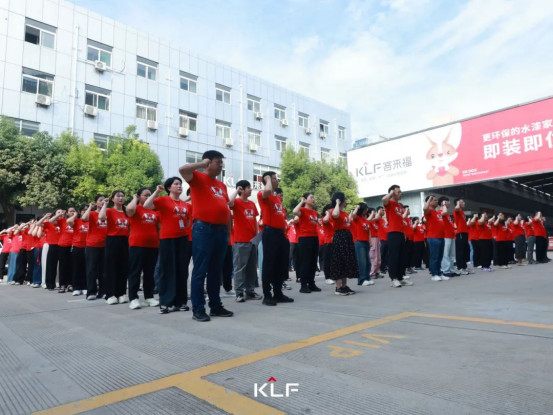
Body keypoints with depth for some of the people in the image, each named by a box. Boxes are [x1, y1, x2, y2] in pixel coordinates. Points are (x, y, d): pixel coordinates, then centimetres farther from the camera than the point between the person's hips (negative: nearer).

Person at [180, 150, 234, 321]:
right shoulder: (198, 178, 0)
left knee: (216, 271, 13)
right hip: (203, 229, -7)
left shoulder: (222, 185, 19)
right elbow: (183, 169, -22)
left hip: (221, 230, 7)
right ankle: (198, 309, 5)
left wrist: (228, 231, 18)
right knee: (200, 271, -2)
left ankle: (216, 306, 22)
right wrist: (201, 164, -7)